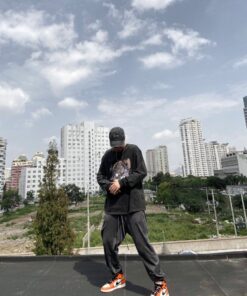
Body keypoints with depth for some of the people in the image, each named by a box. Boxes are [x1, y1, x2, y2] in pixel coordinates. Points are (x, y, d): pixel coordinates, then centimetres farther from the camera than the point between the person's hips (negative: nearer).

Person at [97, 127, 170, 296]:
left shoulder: (133, 150, 1)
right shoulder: (108, 156, 12)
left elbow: (142, 172, -8)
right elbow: (100, 176, 14)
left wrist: (121, 183, -14)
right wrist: (108, 186, -7)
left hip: (133, 206, -5)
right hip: (113, 207, 5)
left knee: (142, 244, -3)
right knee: (108, 242, 9)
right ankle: (118, 277, 31)